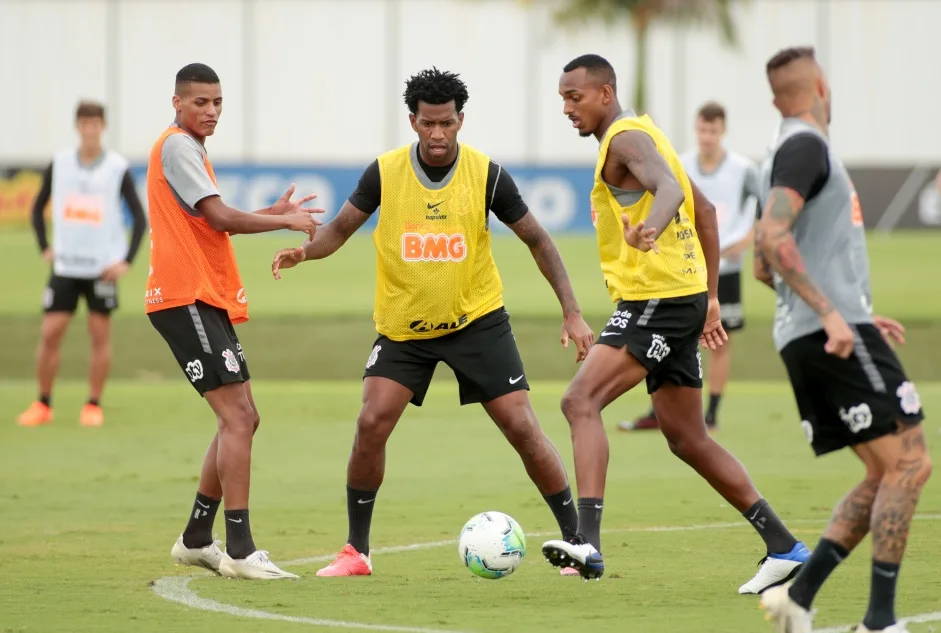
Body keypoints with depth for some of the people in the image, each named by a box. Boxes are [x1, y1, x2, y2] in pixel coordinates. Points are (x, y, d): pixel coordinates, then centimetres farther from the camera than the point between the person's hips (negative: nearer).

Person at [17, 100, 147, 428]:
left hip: (103, 266, -2)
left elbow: (140, 218, -2)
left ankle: (94, 405, 11)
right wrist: (45, 248, 4)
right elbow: (38, 208, 15)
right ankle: (43, 405, 8)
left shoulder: (118, 168, -5)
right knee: (50, 333, -3)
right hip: (65, 264, 2)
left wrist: (127, 261, -10)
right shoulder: (59, 164, 2)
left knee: (100, 334, 1)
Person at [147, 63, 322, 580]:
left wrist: (274, 212, 18)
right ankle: (240, 551, -18)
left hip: (207, 302, 11)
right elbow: (220, 218, -18)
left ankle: (196, 541, 20)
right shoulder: (177, 146, -11)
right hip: (187, 299, -11)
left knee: (240, 421, 13)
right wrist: (286, 221, -9)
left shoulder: (188, 148, 20)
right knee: (238, 418, -16)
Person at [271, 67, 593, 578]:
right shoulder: (384, 173, -10)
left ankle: (578, 540, 6)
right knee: (371, 425, -14)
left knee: (522, 427, -7)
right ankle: (356, 551, 1)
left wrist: (572, 313, -8)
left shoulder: (487, 175, -11)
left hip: (477, 319, -1)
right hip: (403, 326, 1)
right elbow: (342, 228, 1)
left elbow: (537, 239, -3)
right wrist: (305, 251, -21)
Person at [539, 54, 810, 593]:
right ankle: (784, 548, 16)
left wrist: (651, 228, -52)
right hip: (683, 297, 10)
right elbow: (704, 211, 26)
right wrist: (710, 297, 26)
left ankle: (588, 541, -31)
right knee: (688, 440, 14)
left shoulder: (627, 138, -9)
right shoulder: (642, 135, 21)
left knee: (582, 401, -19)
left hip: (659, 300, -10)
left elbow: (669, 187, -30)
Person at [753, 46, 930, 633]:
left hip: (808, 339, 10)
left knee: (886, 475, 8)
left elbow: (770, 267, 29)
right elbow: (773, 239, -21)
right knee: (908, 465, -10)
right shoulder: (807, 146, -7)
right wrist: (831, 313, -24)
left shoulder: (798, 149, 23)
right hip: (834, 334, -10)